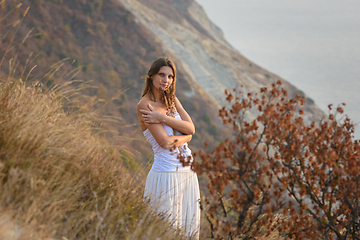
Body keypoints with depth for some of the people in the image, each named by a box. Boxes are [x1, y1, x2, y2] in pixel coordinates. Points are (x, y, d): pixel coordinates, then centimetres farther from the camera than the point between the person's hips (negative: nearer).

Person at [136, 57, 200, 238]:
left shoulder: (172, 100, 12)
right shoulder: (145, 105, -10)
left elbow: (191, 128, -3)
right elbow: (164, 142, -18)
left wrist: (163, 118, -14)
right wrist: (185, 136, -2)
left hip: (188, 173, 7)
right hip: (166, 174, -7)